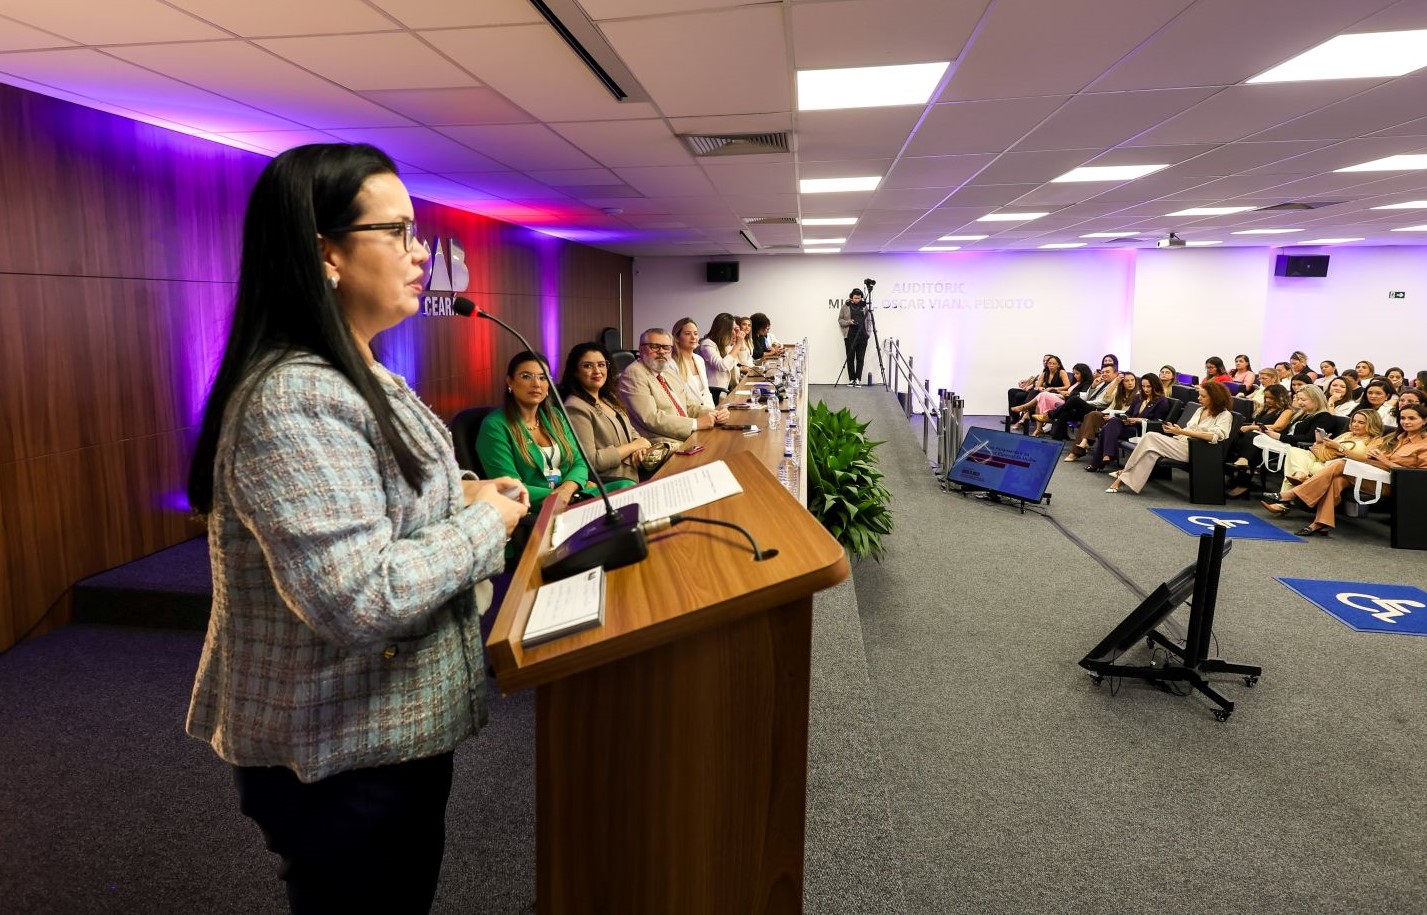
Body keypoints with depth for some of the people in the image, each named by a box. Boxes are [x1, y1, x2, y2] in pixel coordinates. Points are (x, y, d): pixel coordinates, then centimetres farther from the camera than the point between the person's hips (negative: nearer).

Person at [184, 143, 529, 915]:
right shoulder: (294, 399, -27)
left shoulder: (357, 377, 6)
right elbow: (358, 599, -34)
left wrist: (458, 498, 2)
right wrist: (484, 524, -21)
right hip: (343, 756, -9)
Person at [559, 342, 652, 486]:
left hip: (636, 475, 8)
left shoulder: (609, 398, 15)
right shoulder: (575, 408, -12)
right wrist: (632, 446, -9)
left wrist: (639, 446, -1)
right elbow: (589, 461, -18)